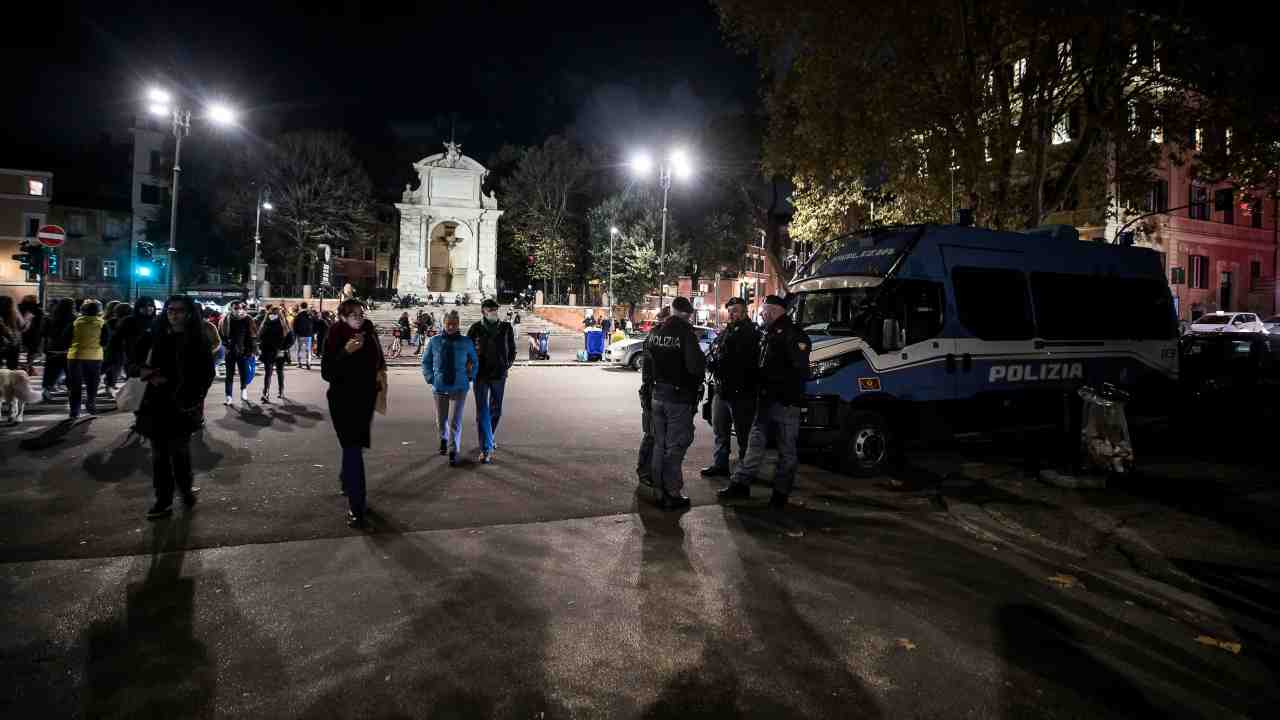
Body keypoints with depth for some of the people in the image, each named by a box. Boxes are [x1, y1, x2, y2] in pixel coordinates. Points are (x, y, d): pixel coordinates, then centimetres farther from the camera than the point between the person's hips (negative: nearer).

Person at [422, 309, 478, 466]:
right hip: (440, 387, 2)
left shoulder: (466, 342, -3)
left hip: (459, 387, -2)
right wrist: (430, 378, 2)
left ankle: (453, 451, 6)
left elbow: (475, 361, 13)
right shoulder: (435, 341, -3)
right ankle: (444, 438, 48)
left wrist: (470, 377, 5)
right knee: (441, 419, 17)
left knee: (455, 421, -8)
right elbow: (426, 361, 10)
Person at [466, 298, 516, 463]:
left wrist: (508, 363, 2)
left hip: (499, 375, 3)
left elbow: (512, 349, 12)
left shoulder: (506, 327, 1)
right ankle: (486, 449, -7)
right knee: (482, 411, -6)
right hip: (481, 375, -3)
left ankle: (488, 438, 38)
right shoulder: (476, 328, -4)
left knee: (496, 410, 15)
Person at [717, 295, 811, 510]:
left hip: (786, 403, -8)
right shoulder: (768, 335, 16)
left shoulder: (793, 335, -12)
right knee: (755, 443, 10)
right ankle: (741, 484, 16)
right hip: (765, 401, 8)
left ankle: (780, 492, 15)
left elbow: (801, 370, -18)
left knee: (786, 450, 5)